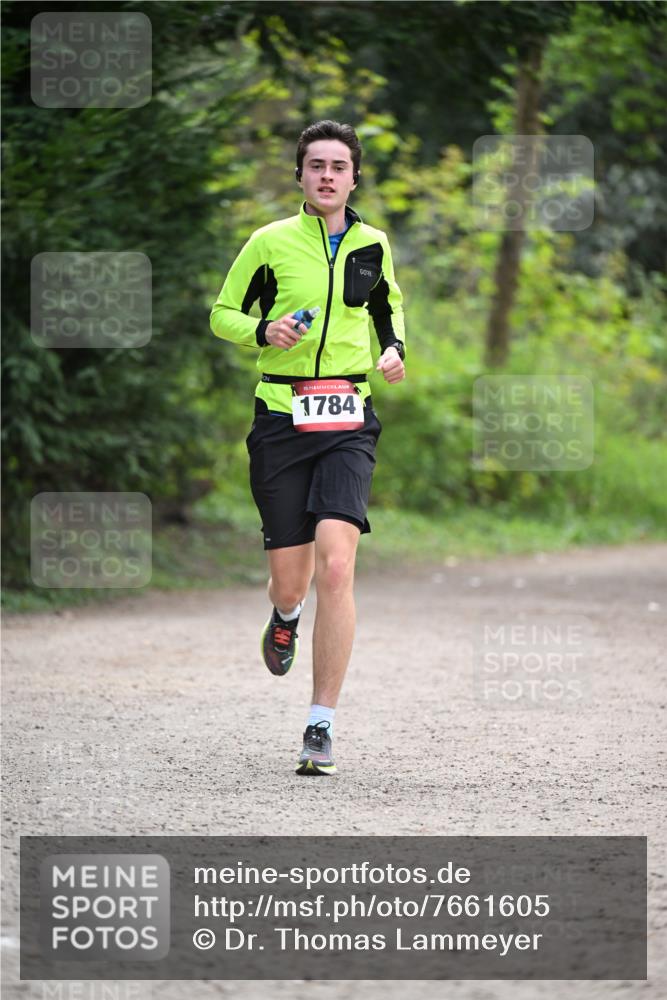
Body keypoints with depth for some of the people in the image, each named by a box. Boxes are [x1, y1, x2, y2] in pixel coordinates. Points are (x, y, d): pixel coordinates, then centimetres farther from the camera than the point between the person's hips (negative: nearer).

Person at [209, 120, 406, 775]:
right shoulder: (270, 243, 1)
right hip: (281, 419, -1)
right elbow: (222, 312, 10)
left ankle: (321, 729, -12)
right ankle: (285, 616, 45)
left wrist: (394, 348, 8)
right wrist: (263, 331, -10)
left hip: (348, 424, 1)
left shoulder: (372, 245, 10)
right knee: (291, 580, 3)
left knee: (336, 567, -18)